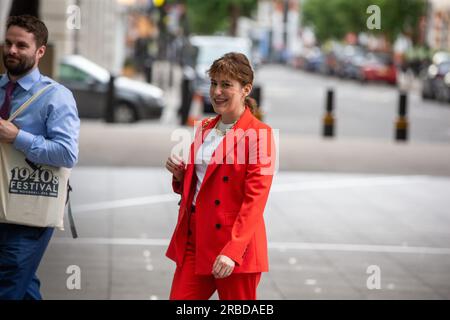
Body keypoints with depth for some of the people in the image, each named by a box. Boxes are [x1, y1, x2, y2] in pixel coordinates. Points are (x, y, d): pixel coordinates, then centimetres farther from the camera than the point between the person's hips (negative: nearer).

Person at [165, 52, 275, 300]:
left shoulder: (258, 134, -8)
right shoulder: (205, 129, 13)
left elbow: (255, 199, -14)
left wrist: (232, 251, -22)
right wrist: (180, 174, 1)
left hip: (236, 244, -6)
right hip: (194, 239, 6)